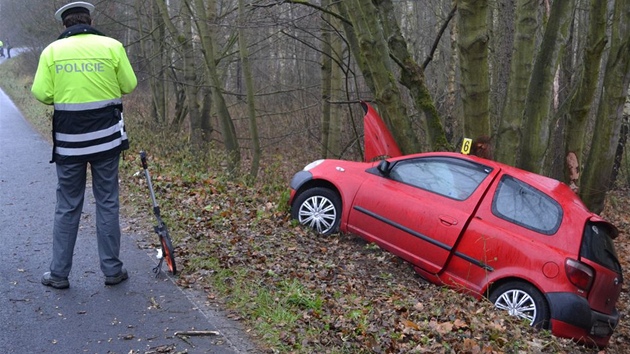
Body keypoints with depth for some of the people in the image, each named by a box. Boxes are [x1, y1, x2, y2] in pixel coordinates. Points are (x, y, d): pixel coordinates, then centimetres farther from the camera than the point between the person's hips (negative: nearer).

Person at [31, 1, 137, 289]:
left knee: (67, 208, 11)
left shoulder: (52, 50, 0)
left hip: (69, 140, 1)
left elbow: (40, 93, -4)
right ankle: (112, 270, 16)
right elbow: (129, 85, 2)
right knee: (107, 204, 9)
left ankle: (59, 273, 17)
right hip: (106, 136, 0)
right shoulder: (112, 46, -3)